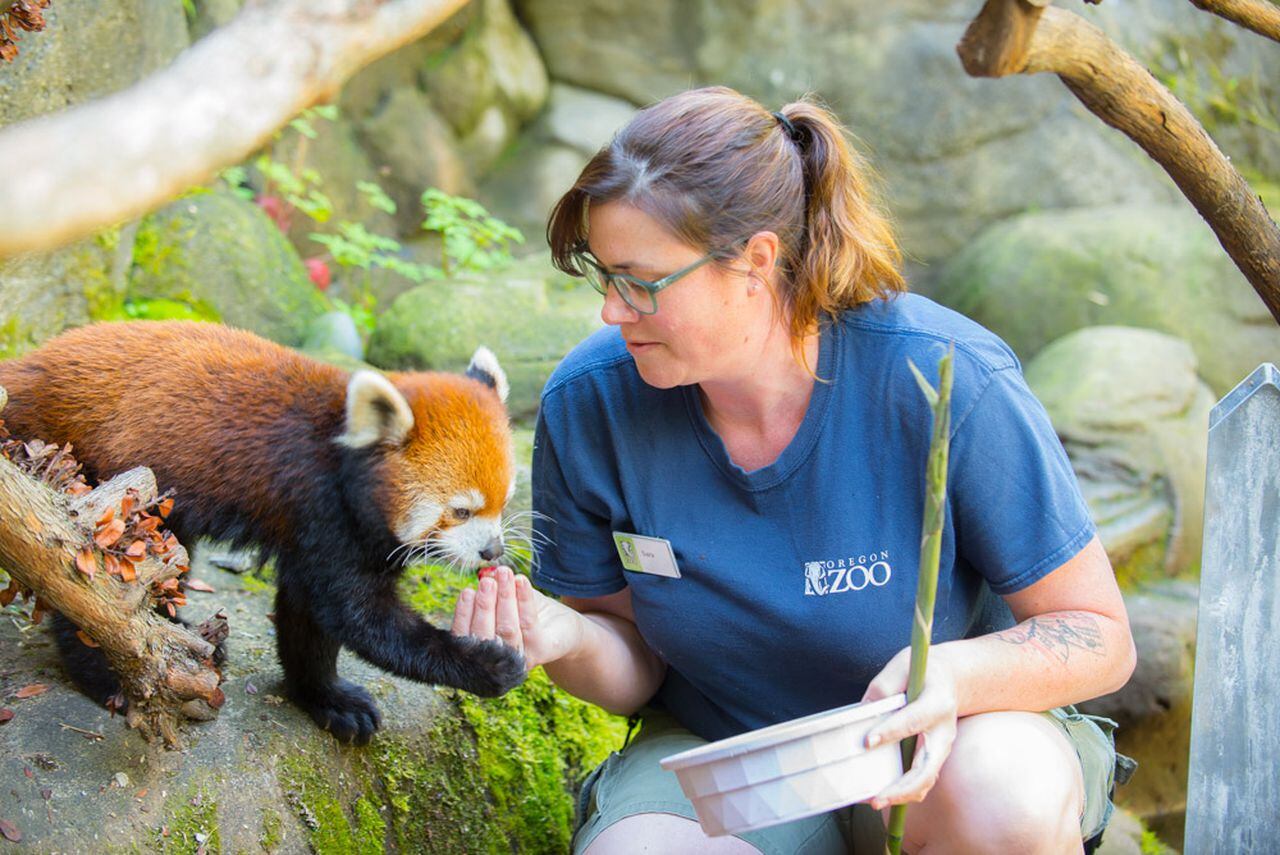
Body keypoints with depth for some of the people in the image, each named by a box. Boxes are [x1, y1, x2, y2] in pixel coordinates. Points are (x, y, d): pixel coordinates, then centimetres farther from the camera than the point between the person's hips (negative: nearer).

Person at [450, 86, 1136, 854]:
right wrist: (568, 639, -22)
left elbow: (1100, 636, -14)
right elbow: (636, 664, 1)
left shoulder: (944, 380, -22)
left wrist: (957, 674, -34)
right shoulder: (589, 403, -12)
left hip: (956, 733, -1)